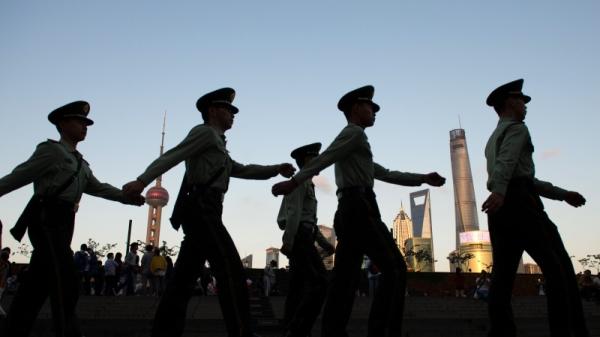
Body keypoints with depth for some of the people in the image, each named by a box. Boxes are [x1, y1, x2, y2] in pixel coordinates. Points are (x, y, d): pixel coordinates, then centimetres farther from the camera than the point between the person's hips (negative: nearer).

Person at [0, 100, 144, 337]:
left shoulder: (81, 164, 21)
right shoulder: (51, 150, -2)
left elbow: (98, 188, 15)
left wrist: (128, 197, 6)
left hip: (62, 221, 8)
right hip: (46, 218, -8)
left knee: (38, 281, 11)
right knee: (65, 280, -12)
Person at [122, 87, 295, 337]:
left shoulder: (217, 144, 31)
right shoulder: (205, 132, 2)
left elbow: (242, 170, 29)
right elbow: (173, 155, -10)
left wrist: (277, 169, 19)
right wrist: (143, 180, -21)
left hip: (202, 210, 10)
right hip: (201, 208, -10)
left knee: (185, 275, 6)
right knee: (231, 269, -12)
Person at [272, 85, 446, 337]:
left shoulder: (353, 138, 30)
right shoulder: (354, 133, 1)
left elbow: (385, 174, 32)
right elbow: (324, 158, -14)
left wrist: (423, 179, 31)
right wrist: (294, 182, -24)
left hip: (349, 210, 10)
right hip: (359, 208, -10)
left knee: (345, 279, 3)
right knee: (395, 269, -8)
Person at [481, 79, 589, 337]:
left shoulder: (493, 139, 30)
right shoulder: (517, 128, 4)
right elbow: (507, 161, -18)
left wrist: (562, 194, 31)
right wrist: (499, 192, -35)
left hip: (499, 208, 8)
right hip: (518, 202, -8)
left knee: (503, 274, -1)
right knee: (559, 268, -5)